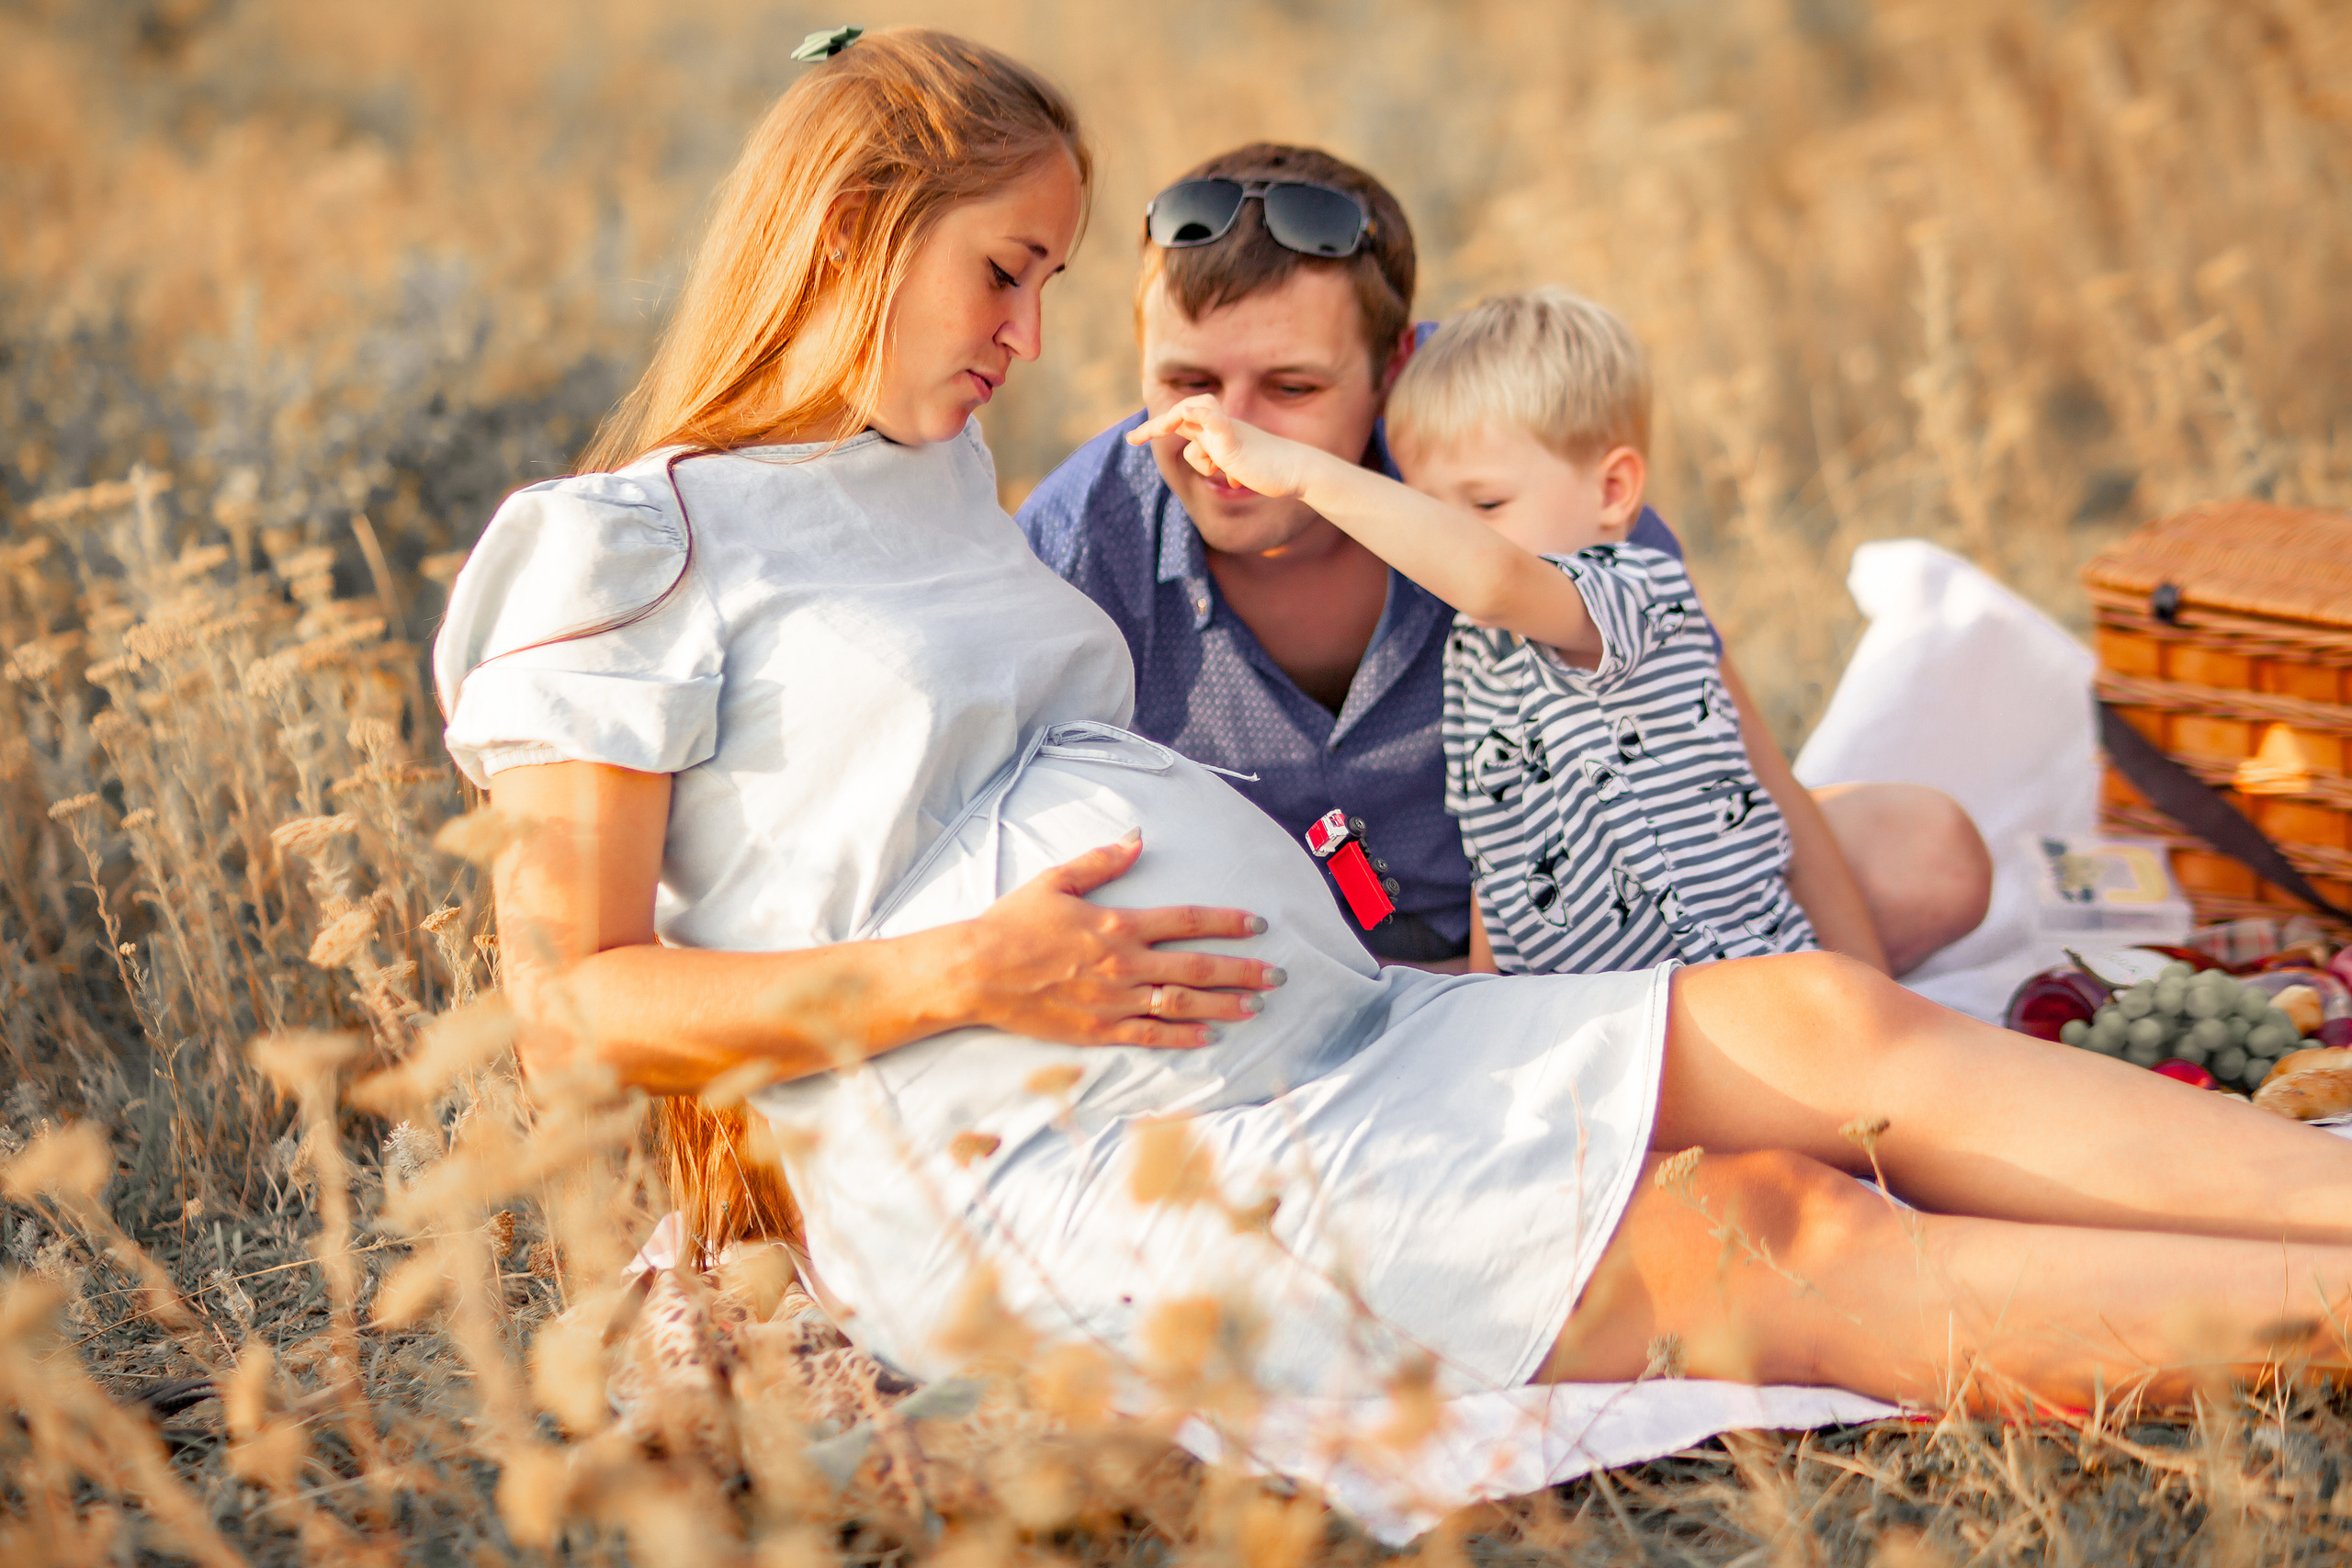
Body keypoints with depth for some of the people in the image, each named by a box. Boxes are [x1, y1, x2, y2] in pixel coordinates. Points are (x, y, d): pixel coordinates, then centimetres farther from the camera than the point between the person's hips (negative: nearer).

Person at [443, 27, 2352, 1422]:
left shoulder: (942, 478, 24)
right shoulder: (615, 555, -2)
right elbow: (569, 1011, -8)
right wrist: (965, 979, -17)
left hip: (1326, 1037, 8)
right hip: (1059, 1166, -8)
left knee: (1831, 1021, -13)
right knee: (1779, 1246, -21)